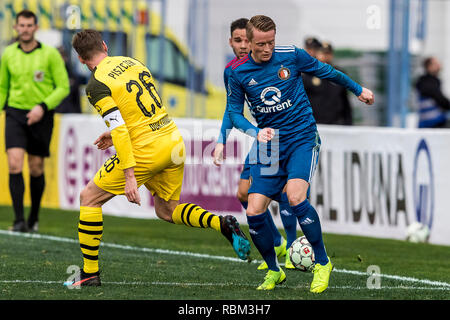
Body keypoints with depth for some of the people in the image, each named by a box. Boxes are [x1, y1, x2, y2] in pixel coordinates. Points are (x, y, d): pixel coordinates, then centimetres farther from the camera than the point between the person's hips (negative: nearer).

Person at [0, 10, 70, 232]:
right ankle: (19, 220, -17)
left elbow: (63, 87, -5)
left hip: (41, 116, -1)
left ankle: (34, 218, 26)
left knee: (36, 169, 6)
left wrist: (43, 107, -18)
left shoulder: (50, 54, -5)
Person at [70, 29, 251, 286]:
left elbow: (119, 128, -19)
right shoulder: (132, 62, 12)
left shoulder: (97, 85, -10)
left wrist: (129, 176, -21)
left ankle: (90, 274, 6)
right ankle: (223, 224, 0)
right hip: (175, 143, 7)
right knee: (167, 211, 23)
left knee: (89, 198, 8)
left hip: (146, 150, -7)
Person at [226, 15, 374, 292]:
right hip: (269, 145, 3)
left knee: (295, 198, -27)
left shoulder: (291, 55, -6)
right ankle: (274, 271, 15)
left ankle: (323, 263, -8)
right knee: (254, 212, -9)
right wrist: (256, 132, -14)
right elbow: (234, 112, 5)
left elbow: (325, 71, 11)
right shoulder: (238, 72, -2)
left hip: (302, 138, -3)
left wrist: (358, 89, 23)